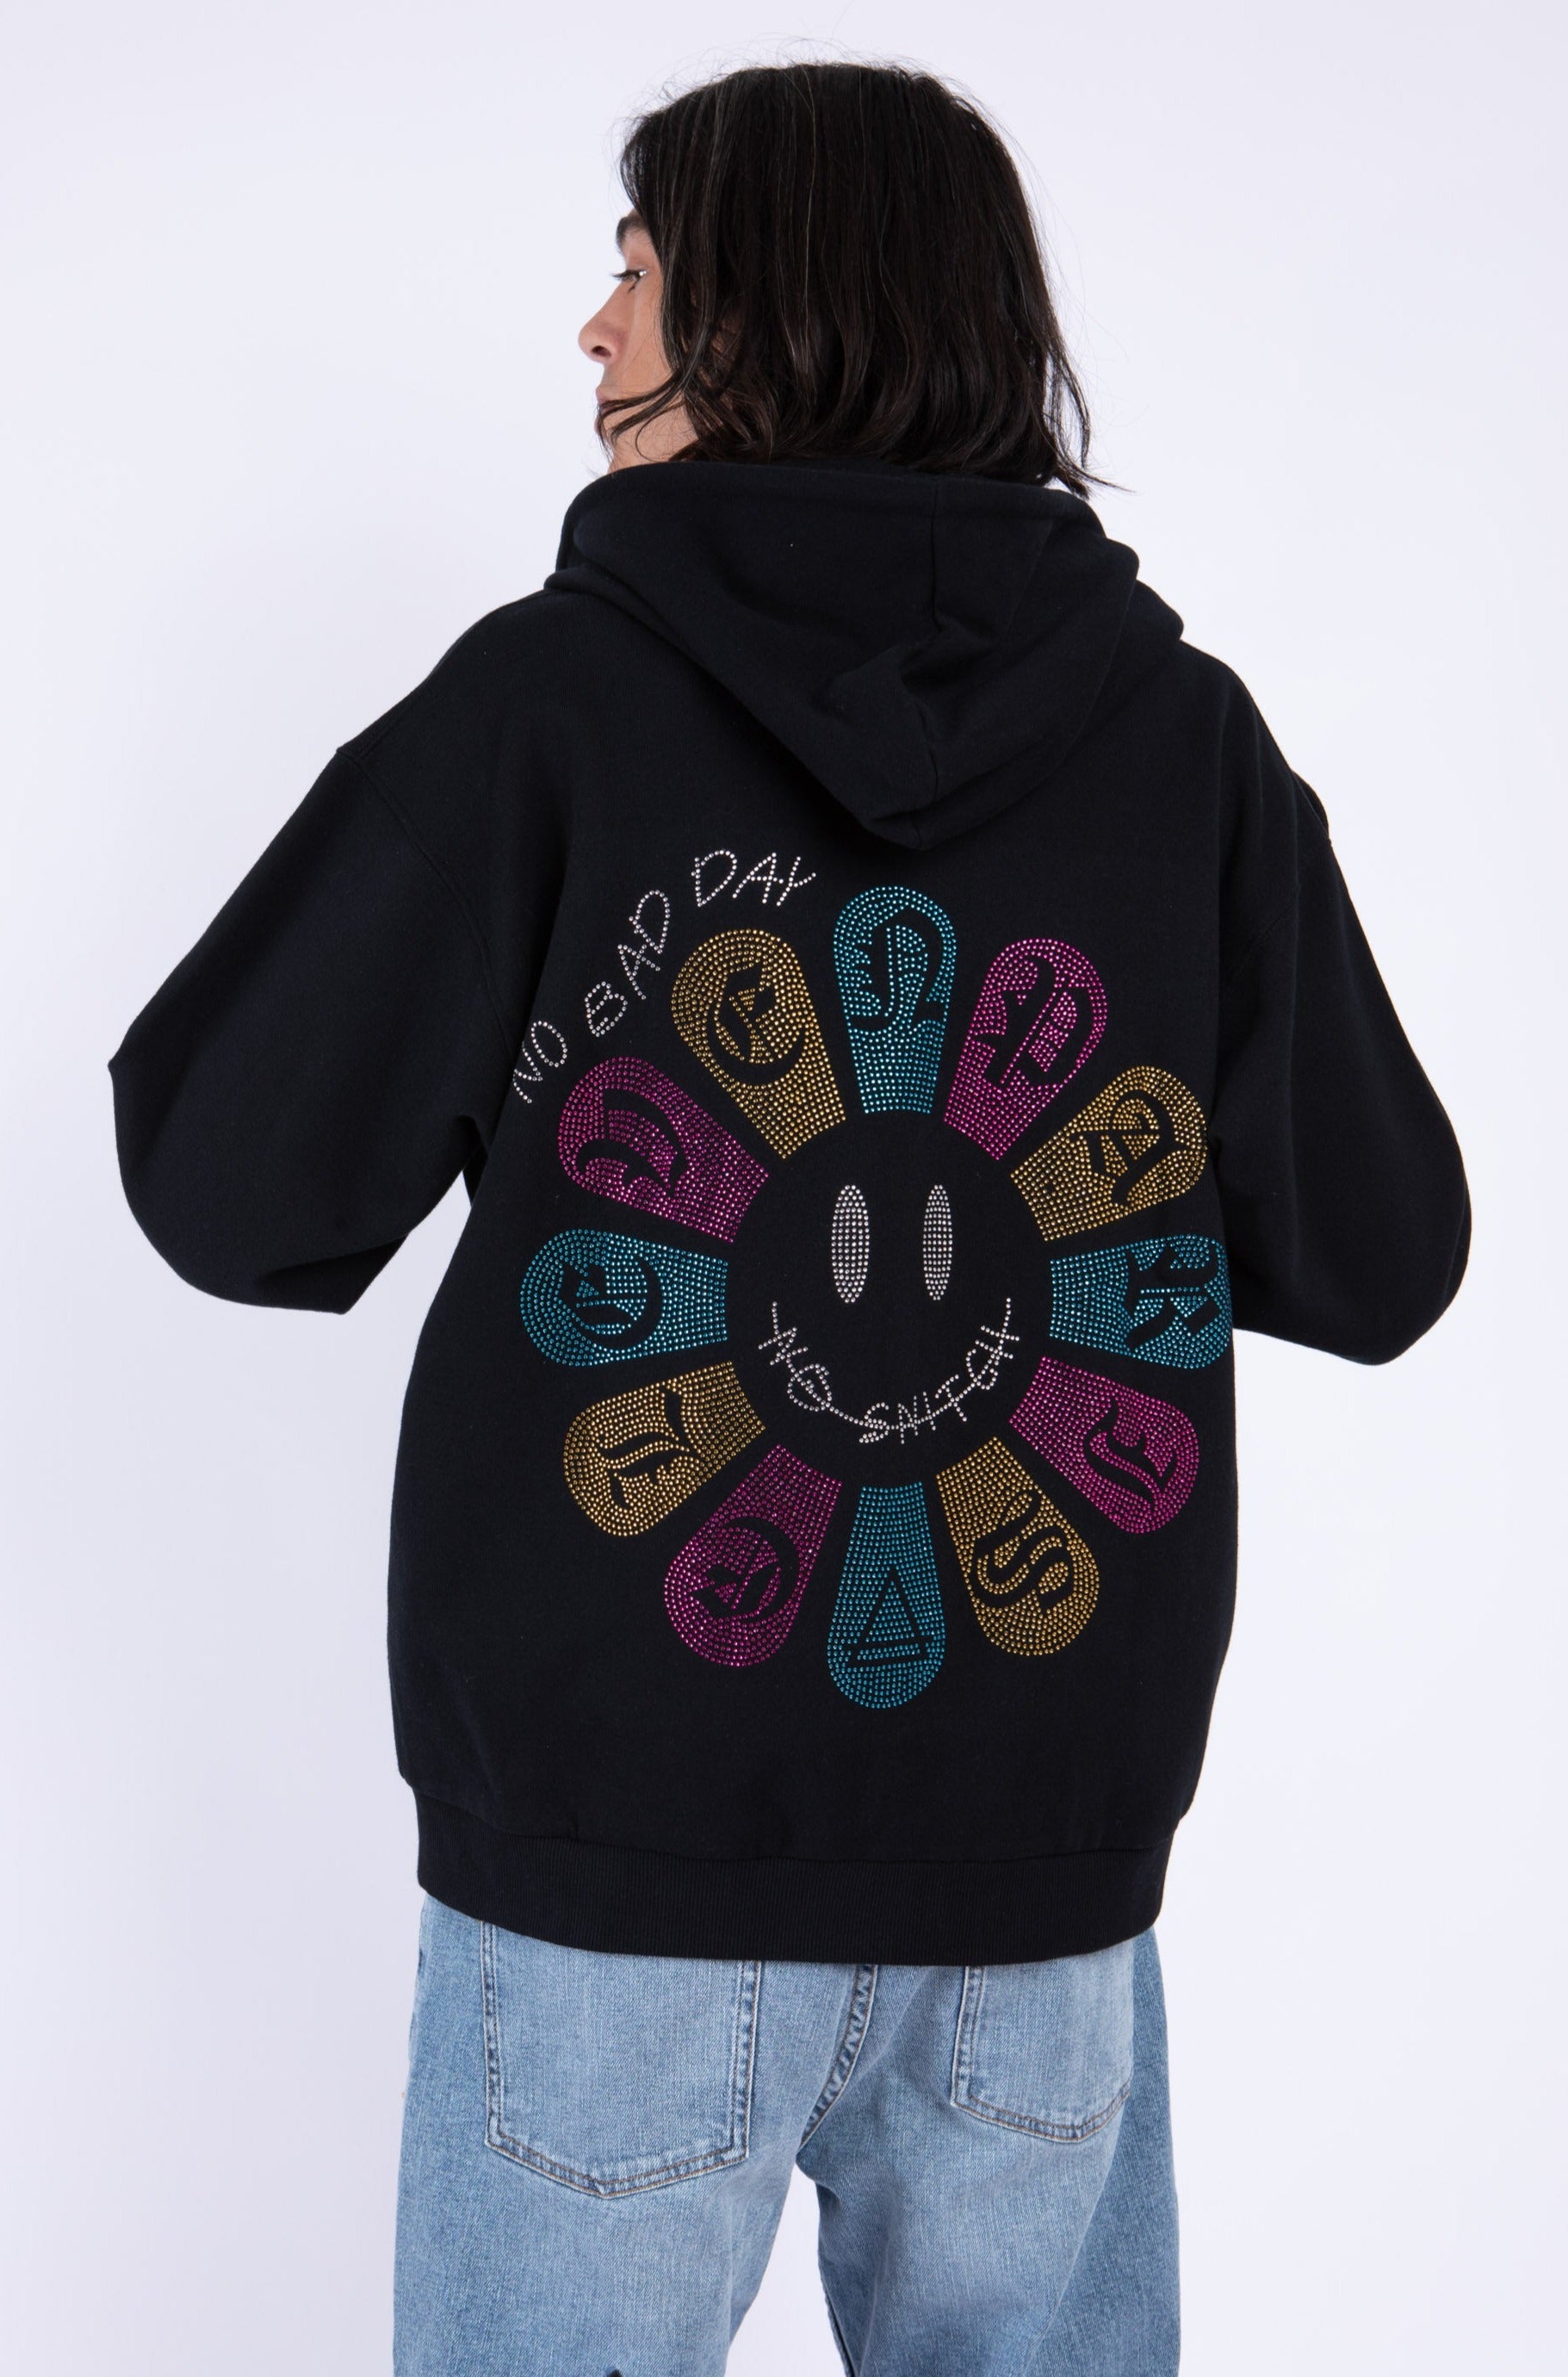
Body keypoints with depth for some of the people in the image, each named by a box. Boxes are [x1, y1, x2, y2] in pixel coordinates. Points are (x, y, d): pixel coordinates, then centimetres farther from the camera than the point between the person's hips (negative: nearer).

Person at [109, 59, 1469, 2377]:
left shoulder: (550, 699, -9)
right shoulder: (1186, 738, -1)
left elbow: (235, 1182, -9)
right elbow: (1376, 1255, 1)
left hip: (627, 1837, -2)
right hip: (1049, 1848, 3)